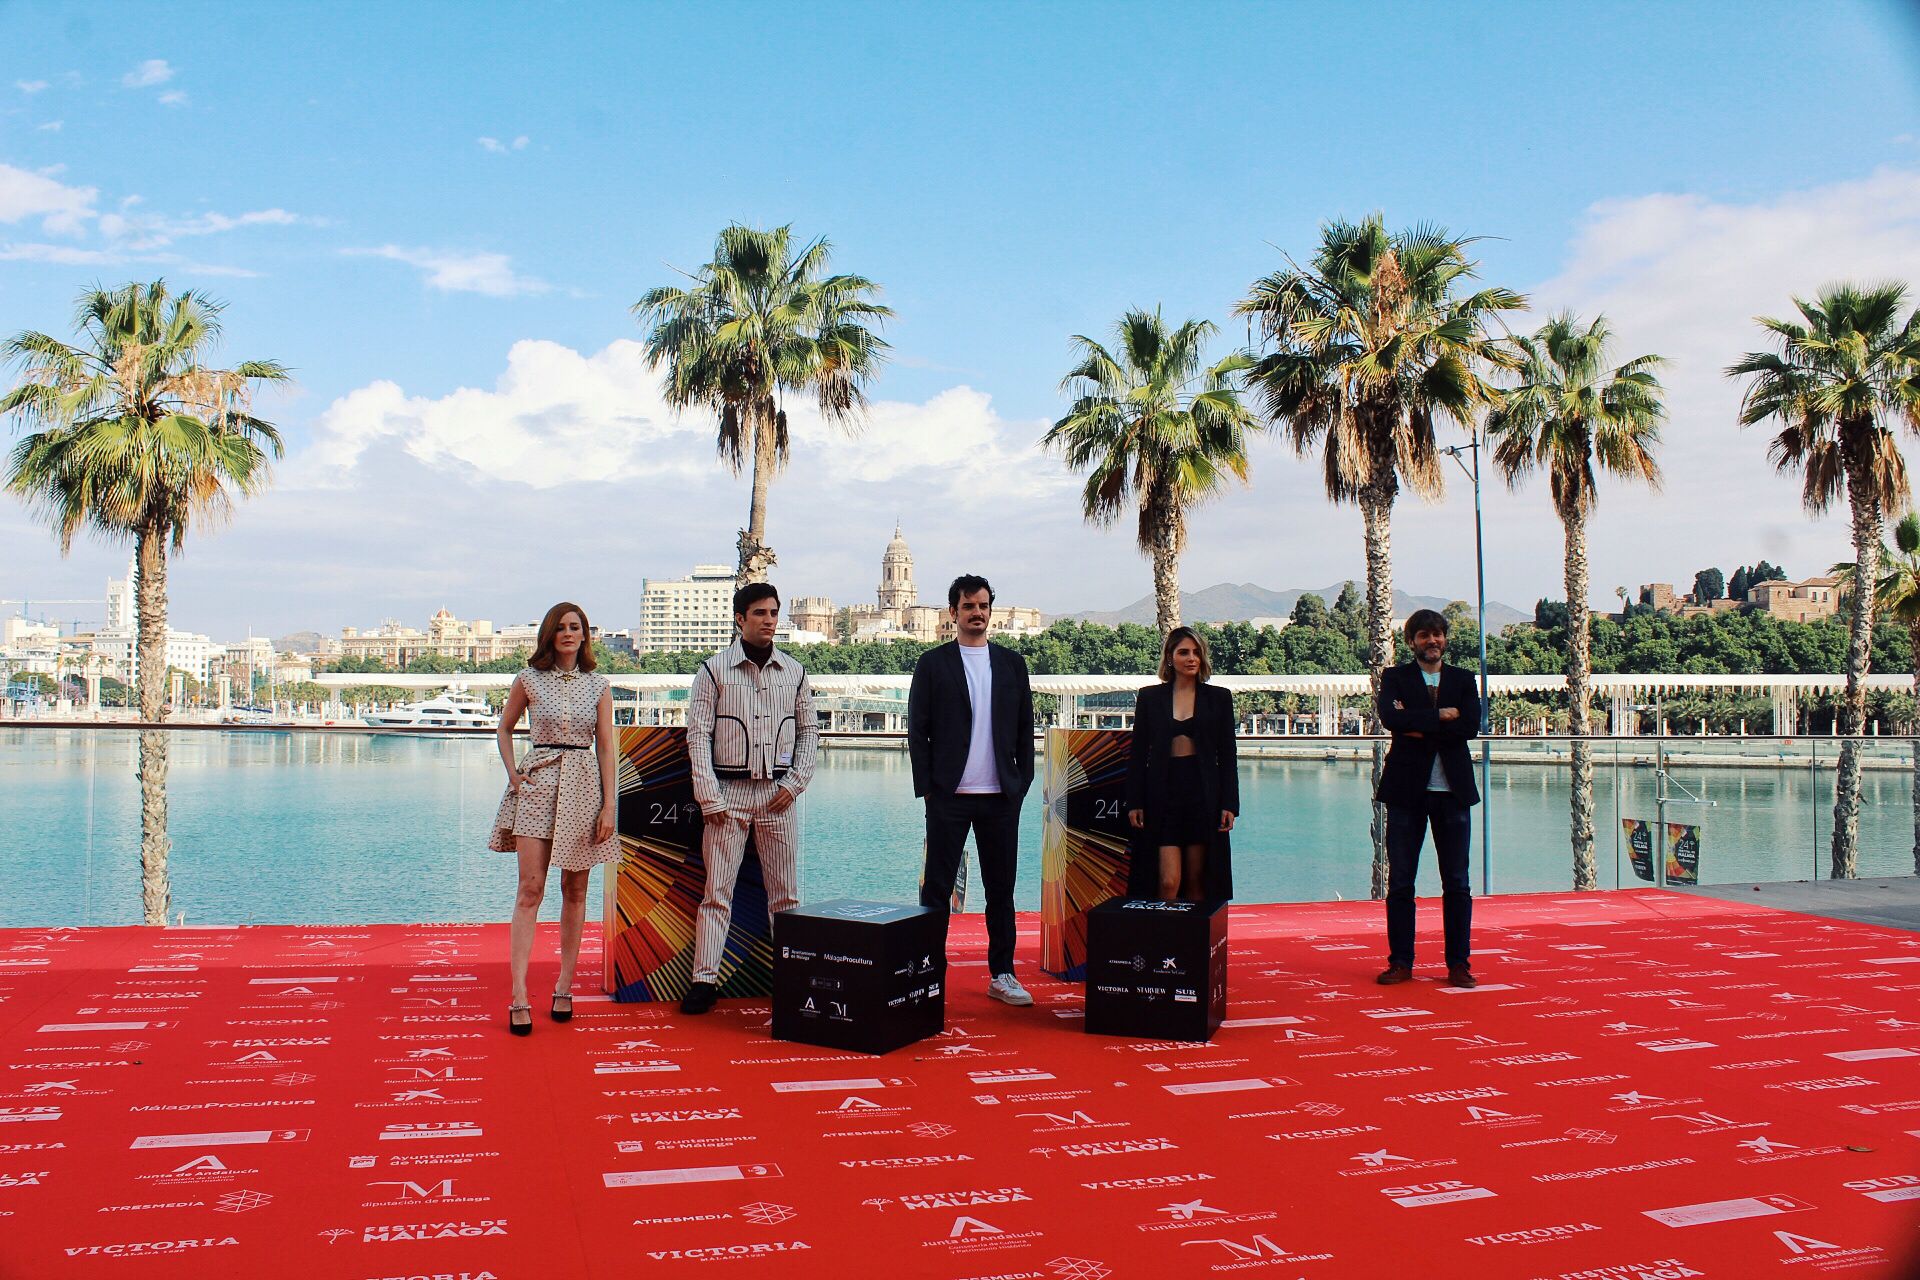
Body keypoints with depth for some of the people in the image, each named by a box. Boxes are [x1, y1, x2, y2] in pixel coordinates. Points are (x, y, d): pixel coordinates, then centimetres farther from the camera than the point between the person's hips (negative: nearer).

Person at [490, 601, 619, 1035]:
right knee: (530, 889, -9)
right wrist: (513, 773, 3)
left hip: (583, 788, 2)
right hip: (537, 785, -1)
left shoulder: (598, 686, 6)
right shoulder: (528, 680, 4)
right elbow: (504, 729, 17)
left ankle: (564, 987, 15)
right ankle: (519, 996, -11)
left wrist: (609, 805, -1)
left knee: (575, 891, 6)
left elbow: (606, 746, 5)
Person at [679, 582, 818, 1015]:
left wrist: (796, 781, 1)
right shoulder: (714, 670, -1)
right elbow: (697, 735, -3)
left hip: (778, 794, 3)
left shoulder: (794, 671, 8)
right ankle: (705, 980, 4)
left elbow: (809, 730, 15)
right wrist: (709, 797, -9)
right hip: (728, 791, -3)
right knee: (717, 890, -1)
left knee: (785, 892, 6)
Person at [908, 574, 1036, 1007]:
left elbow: (1025, 730, 12)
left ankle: (1002, 974, 19)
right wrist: (926, 788, -6)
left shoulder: (1012, 663, 10)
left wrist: (1022, 784, 4)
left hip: (1001, 796, 3)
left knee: (1001, 888, 9)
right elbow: (917, 731, 0)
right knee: (937, 888, 1)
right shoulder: (933, 663, 2)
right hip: (949, 796, -3)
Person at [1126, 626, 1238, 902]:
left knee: (1197, 880, 5)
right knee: (1168, 881, -9)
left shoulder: (1219, 698, 7)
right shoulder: (1150, 697, 6)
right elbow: (1138, 754, 7)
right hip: (1163, 791, -1)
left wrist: (1229, 804, 0)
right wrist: (1134, 802, 1)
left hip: (1204, 792, 1)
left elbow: (1227, 755, 7)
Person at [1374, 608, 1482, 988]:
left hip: (1453, 790, 1)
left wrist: (1417, 727, -11)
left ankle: (1458, 963, 12)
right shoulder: (1395, 678, 6)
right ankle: (1401, 961, 11)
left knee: (1457, 883, 4)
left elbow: (1470, 726, -7)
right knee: (1400, 882, 3)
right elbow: (1391, 718, -14)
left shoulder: (1464, 679, 10)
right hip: (1407, 789, -1)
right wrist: (1439, 716, -13)